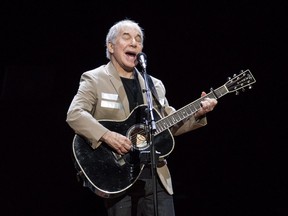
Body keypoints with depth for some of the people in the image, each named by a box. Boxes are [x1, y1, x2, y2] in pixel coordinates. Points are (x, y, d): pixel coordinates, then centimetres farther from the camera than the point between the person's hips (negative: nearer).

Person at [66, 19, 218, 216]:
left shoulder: (155, 84, 16)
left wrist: (197, 114, 1)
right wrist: (107, 136, -28)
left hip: (156, 175, 4)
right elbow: (74, 114, -15)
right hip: (117, 176, -4)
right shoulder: (94, 80, -1)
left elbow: (170, 125, 18)